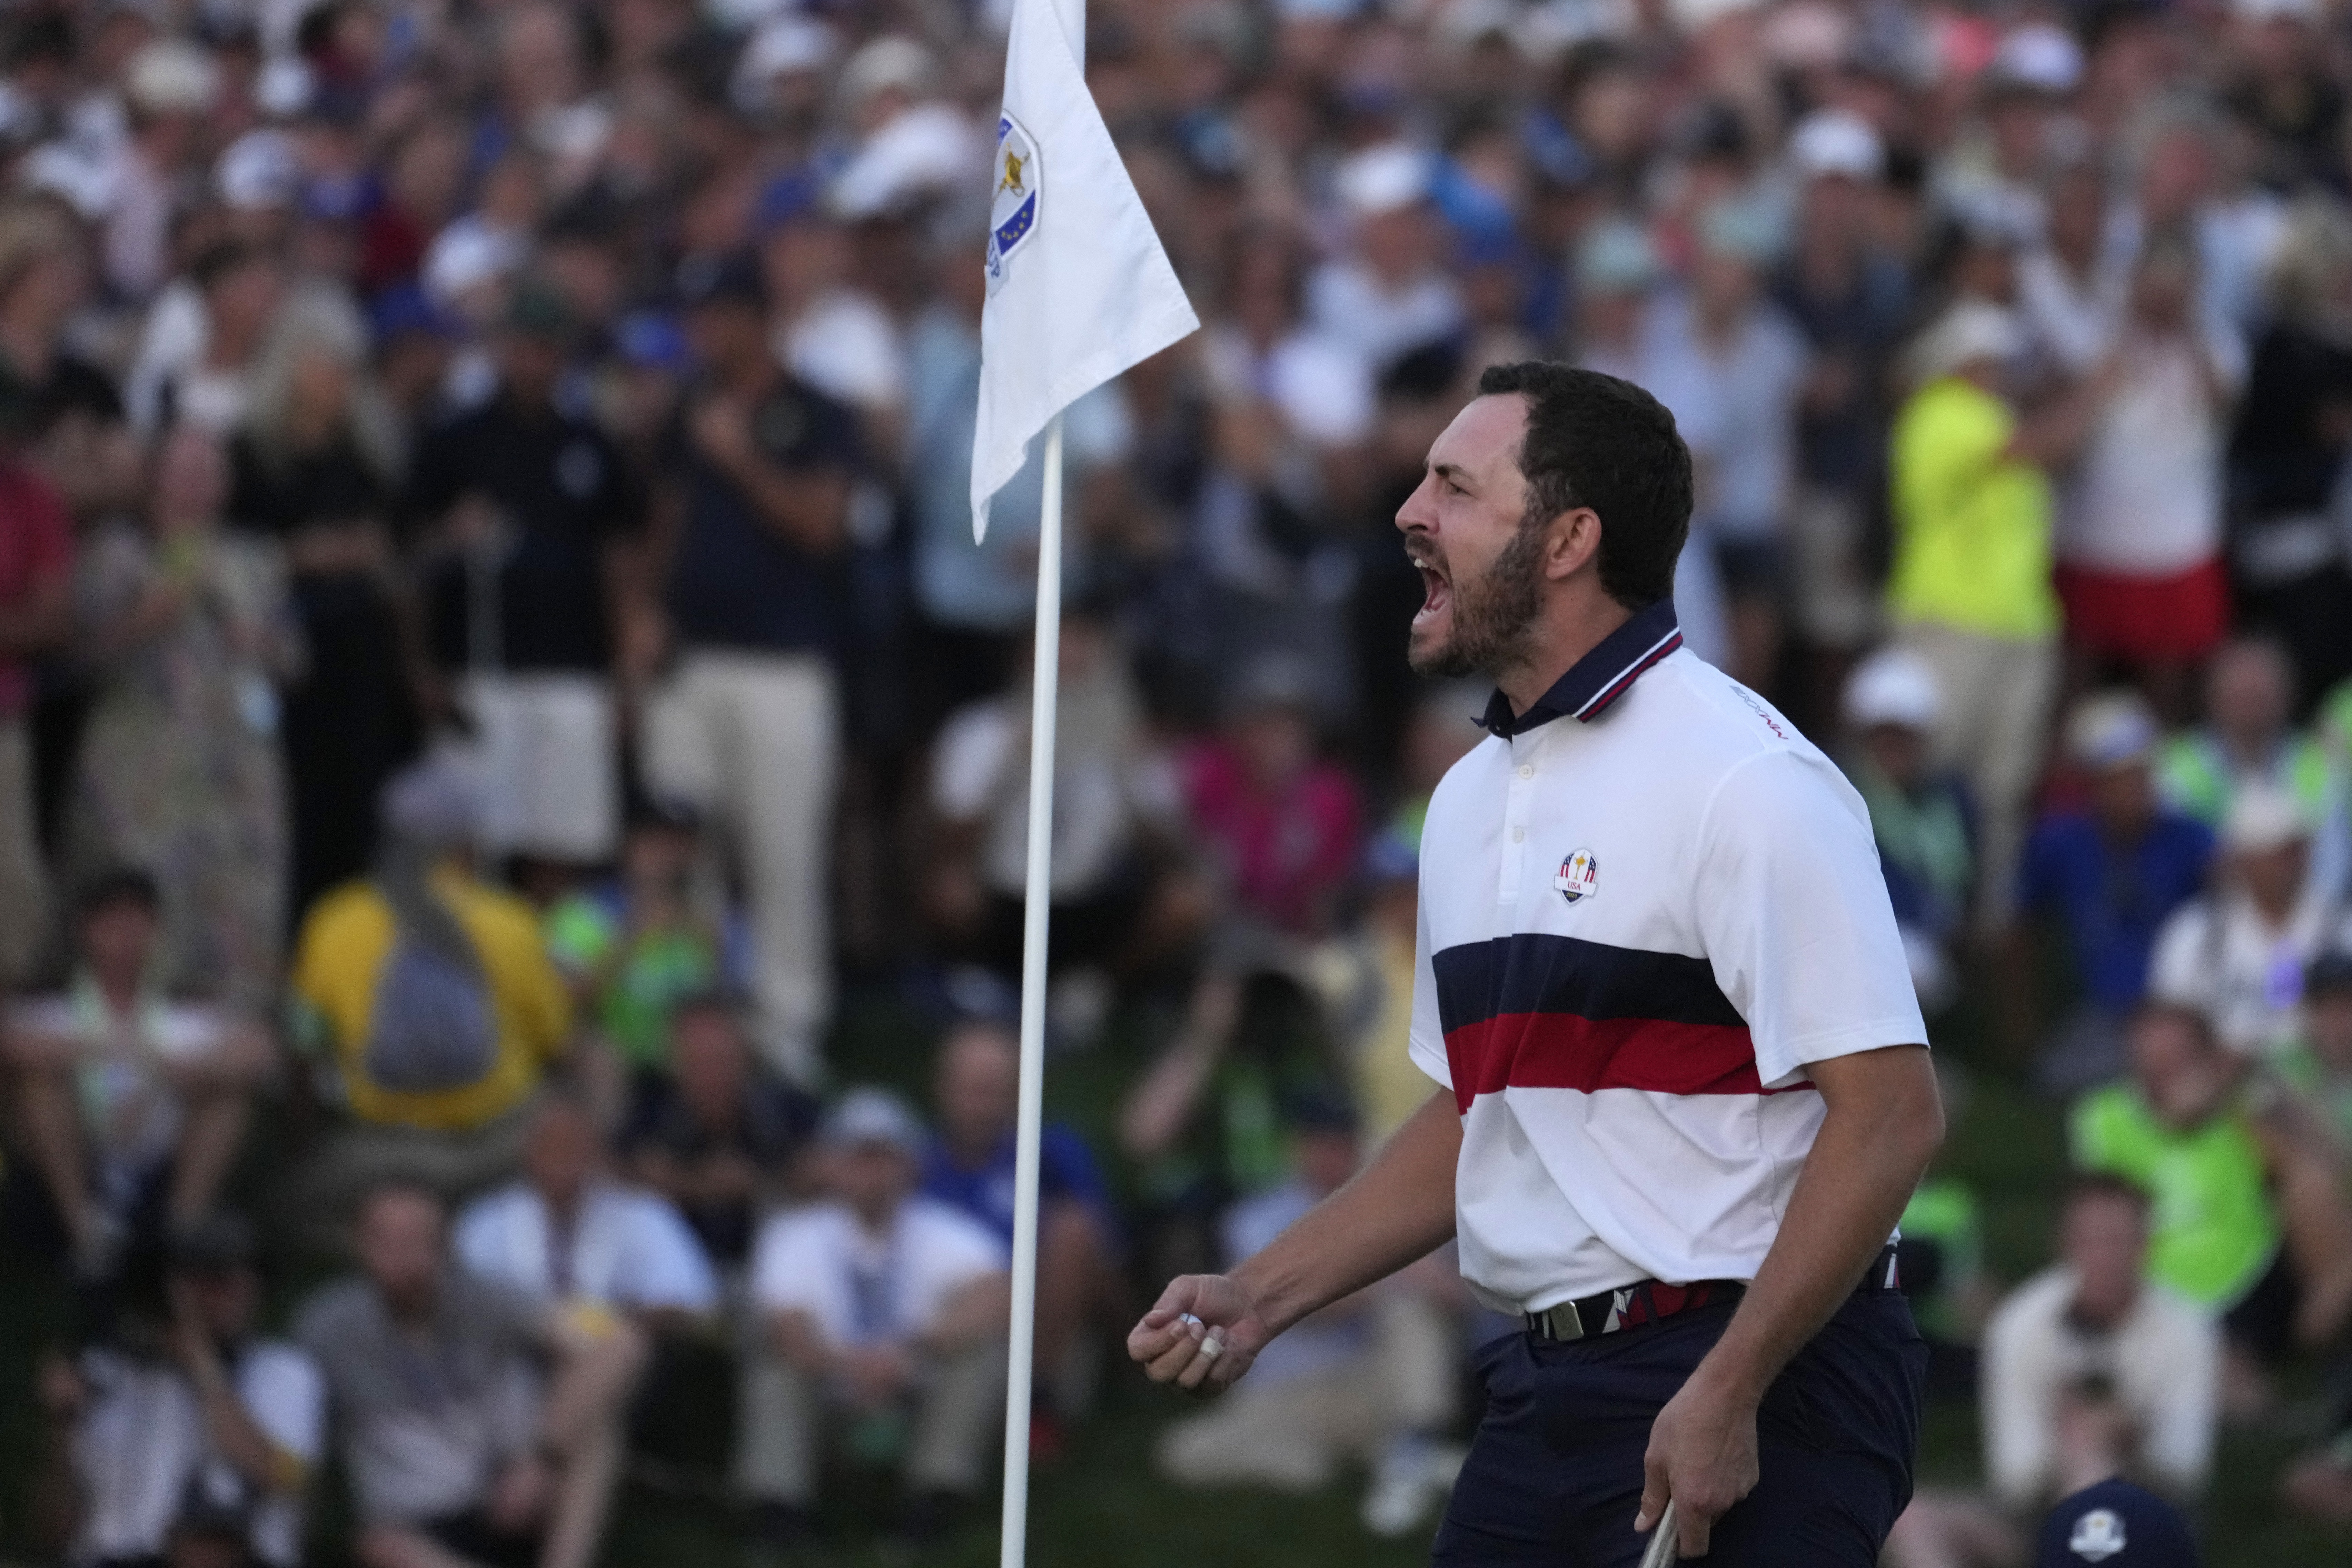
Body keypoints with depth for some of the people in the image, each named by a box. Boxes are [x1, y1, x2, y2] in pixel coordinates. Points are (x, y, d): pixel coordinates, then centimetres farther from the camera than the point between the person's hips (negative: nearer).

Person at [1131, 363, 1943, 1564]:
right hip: (1545, 1394, 8)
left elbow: (1890, 1113, -18)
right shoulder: (1470, 799, 15)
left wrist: (1727, 1394, -21)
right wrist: (1260, 1298, 15)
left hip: (1752, 1393, -8)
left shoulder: (1744, 779, -13)